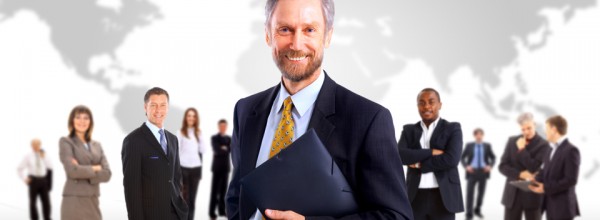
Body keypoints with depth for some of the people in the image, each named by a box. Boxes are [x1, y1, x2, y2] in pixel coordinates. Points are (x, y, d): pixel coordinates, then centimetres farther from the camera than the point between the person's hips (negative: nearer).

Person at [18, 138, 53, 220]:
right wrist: (25, 179, -3)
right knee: (33, 202, 3)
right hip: (33, 180, -2)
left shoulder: (44, 155, 8)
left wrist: (44, 158, -14)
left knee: (46, 201, -2)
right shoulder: (28, 156, 2)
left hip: (43, 180, 2)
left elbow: (50, 167, -6)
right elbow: (19, 169, 7)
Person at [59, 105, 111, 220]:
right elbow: (72, 171, -14)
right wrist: (95, 168, -2)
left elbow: (107, 174, 3)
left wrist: (84, 171, -10)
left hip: (93, 202, 6)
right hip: (74, 201, -6)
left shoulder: (96, 145, 15)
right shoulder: (65, 142, 0)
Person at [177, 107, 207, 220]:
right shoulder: (181, 132, 0)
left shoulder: (198, 132, 13)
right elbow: (177, 150, -3)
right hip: (184, 168, -4)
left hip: (196, 168, 4)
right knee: (184, 198, -6)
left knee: (192, 197, 5)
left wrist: (199, 136, -3)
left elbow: (202, 150, 8)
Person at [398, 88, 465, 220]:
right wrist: (431, 152, -13)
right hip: (416, 197, 2)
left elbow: (451, 159, -13)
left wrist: (419, 164, -8)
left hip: (443, 197, -2)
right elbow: (399, 155, -7)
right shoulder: (409, 130, 11)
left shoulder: (453, 129, 3)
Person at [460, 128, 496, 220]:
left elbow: (493, 158, 11)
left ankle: (477, 210, 29)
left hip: (483, 171, 2)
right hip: (472, 171, -2)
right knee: (470, 193, -7)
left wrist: (490, 166, -6)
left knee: (481, 192, 11)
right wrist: (466, 166, -10)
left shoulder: (487, 145, 5)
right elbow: (462, 157, 5)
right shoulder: (469, 145, 2)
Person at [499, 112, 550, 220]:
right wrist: (520, 174, -13)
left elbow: (535, 168, -15)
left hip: (533, 195, -3)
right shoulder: (512, 141, 6)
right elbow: (502, 166, 3)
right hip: (513, 193, 3)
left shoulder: (543, 144, -6)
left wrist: (522, 149, -12)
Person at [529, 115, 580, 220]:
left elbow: (571, 180, -20)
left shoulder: (571, 150, -15)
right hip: (551, 205, 9)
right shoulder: (553, 149, 14)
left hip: (563, 206, -9)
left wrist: (546, 188, -20)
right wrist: (535, 181, -6)